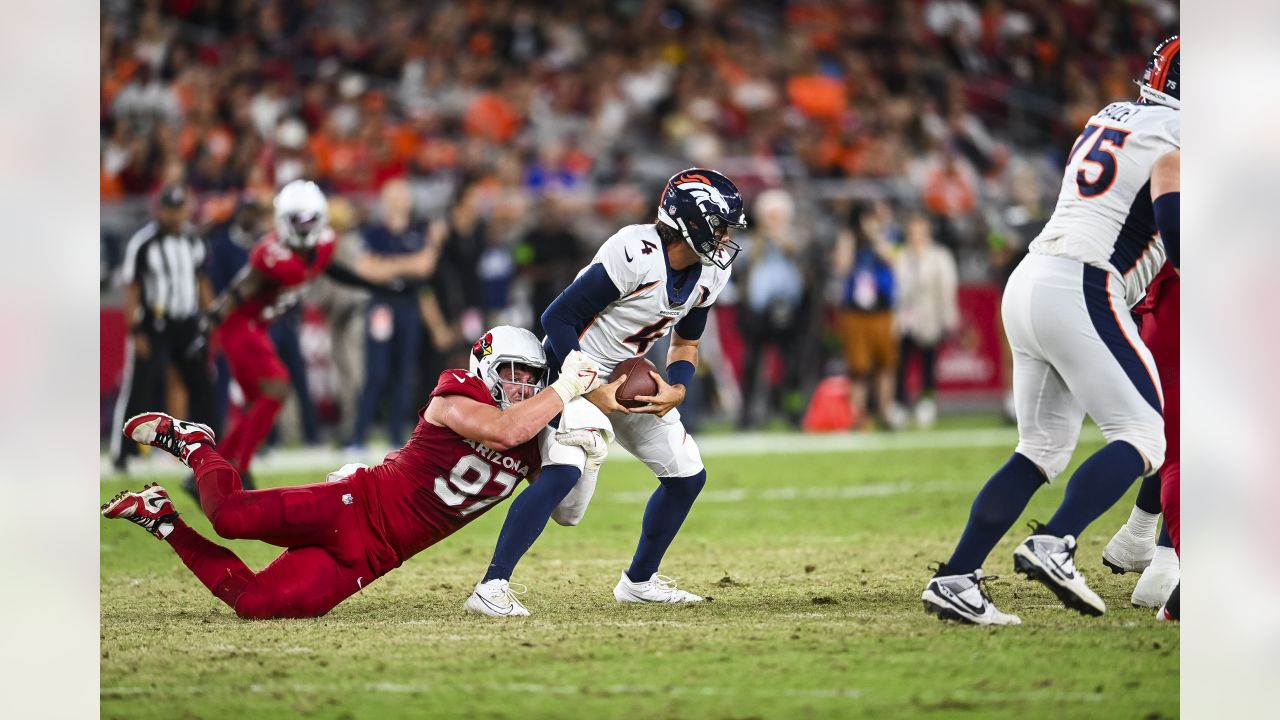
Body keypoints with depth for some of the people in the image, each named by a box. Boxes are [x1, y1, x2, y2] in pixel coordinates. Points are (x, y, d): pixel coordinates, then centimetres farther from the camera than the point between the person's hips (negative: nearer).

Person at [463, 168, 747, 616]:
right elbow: (557, 319, -24)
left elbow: (685, 344, 13)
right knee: (565, 473, -28)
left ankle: (639, 581, 29)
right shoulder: (635, 255, -28)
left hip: (629, 378, 9)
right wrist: (594, 391, -25)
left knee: (687, 475, 9)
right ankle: (491, 588, -27)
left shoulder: (709, 274, -2)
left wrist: (676, 390, -8)